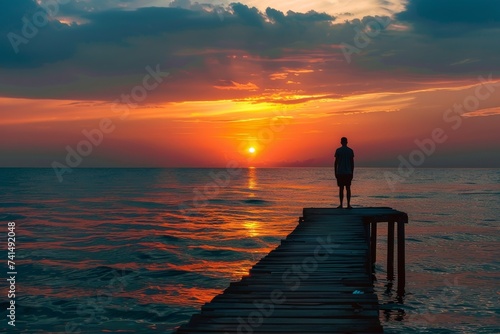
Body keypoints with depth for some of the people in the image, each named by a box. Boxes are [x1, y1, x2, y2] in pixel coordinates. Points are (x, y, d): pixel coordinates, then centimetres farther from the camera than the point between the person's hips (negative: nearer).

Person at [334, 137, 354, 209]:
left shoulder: (338, 150, -1)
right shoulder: (350, 151, 4)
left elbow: (336, 162, -2)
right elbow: (352, 163, 4)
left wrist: (335, 172, 4)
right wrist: (352, 173, 11)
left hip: (340, 172, -1)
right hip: (348, 172, 1)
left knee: (341, 188, 2)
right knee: (348, 188, 4)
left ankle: (341, 205, 1)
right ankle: (348, 204, 0)